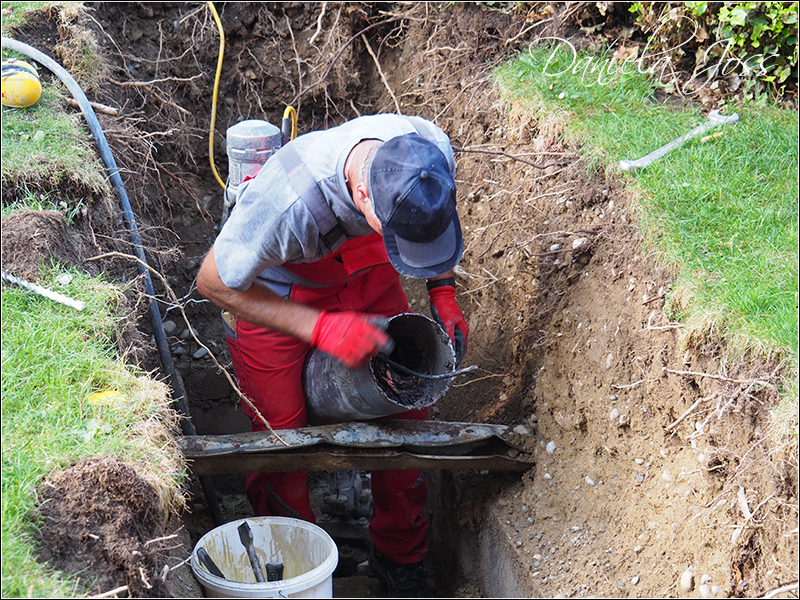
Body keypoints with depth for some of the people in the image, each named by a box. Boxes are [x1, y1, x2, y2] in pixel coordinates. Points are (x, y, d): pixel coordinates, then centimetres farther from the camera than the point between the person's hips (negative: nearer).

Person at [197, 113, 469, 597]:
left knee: (407, 414, 4)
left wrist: (443, 292, -11)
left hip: (363, 270, 4)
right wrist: (320, 328, -35)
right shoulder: (287, 201, -45)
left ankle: (401, 556, 28)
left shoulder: (432, 149, -29)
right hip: (272, 290, -4)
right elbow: (214, 284, -27)